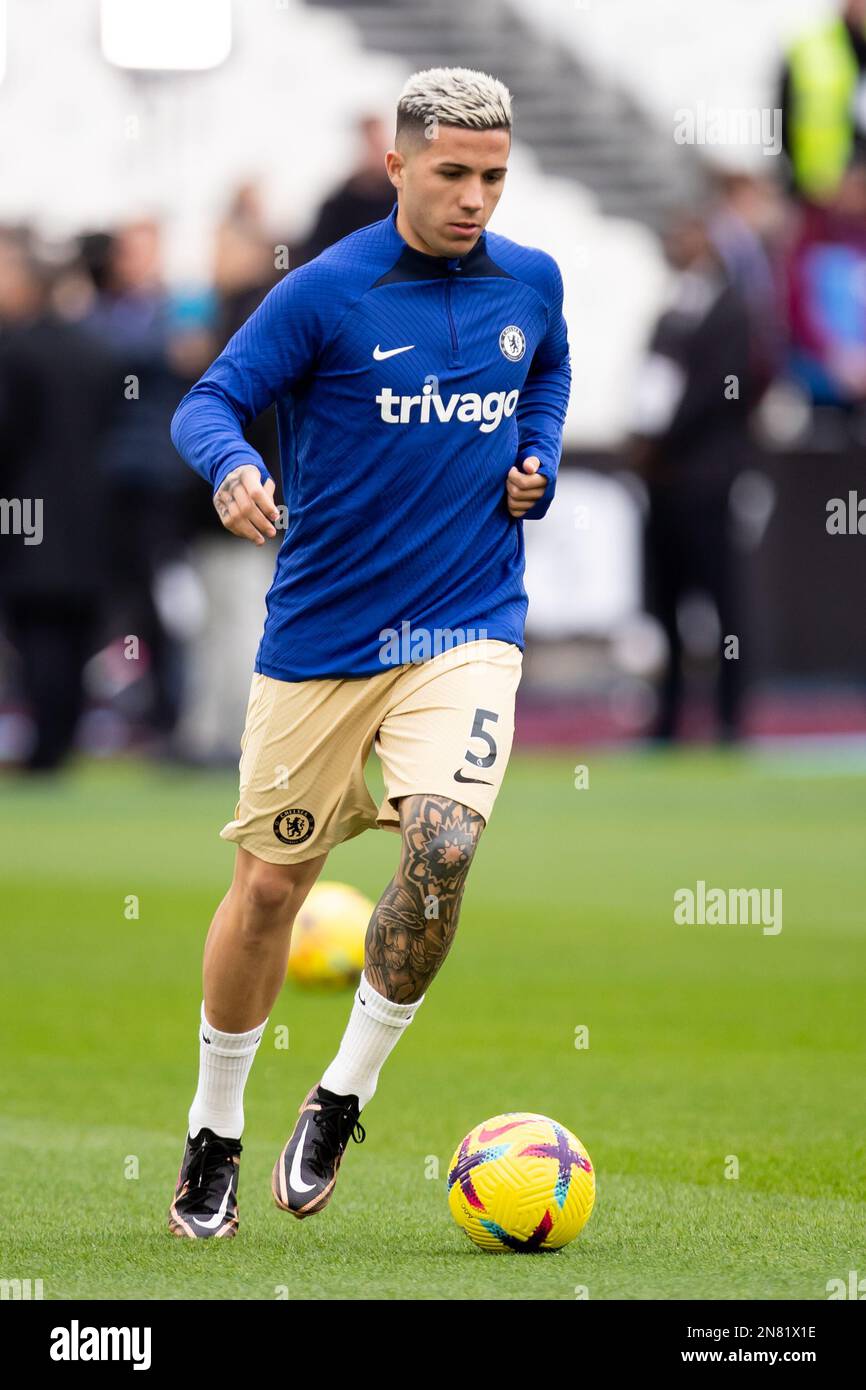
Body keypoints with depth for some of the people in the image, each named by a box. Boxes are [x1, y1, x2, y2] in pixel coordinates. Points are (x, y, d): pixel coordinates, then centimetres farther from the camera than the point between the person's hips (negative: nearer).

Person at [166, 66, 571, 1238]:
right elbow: (210, 400, -10)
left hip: (466, 627, 2)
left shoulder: (530, 282, 3)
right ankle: (215, 1134, 25)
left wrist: (538, 461, 6)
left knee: (442, 845, -21)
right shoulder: (327, 293, -10)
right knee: (271, 880, 4)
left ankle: (344, 1097, -1)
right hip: (321, 634, -2)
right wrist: (231, 465, -32)